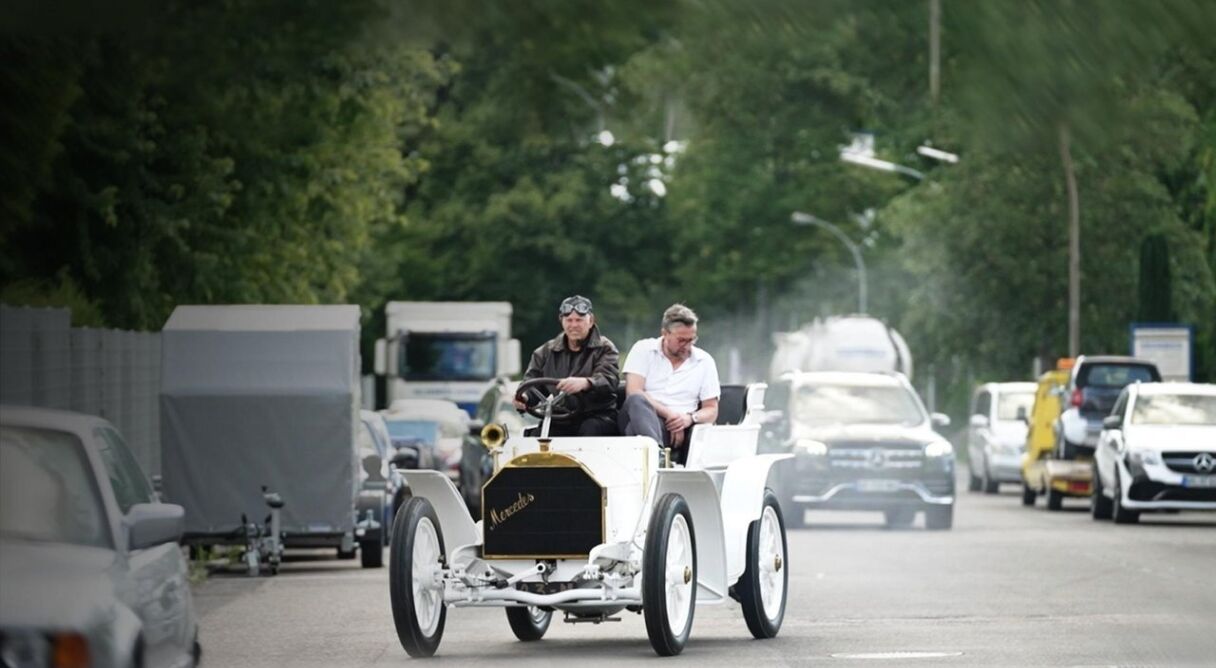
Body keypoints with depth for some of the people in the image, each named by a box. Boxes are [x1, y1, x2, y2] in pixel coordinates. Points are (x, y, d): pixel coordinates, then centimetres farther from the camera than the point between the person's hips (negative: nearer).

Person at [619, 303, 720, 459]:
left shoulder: (704, 361, 15)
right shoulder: (644, 350, 9)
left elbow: (711, 411, 13)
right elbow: (633, 392, -5)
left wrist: (691, 418, -11)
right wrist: (669, 414, -14)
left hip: (682, 428, 2)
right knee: (637, 401, -37)